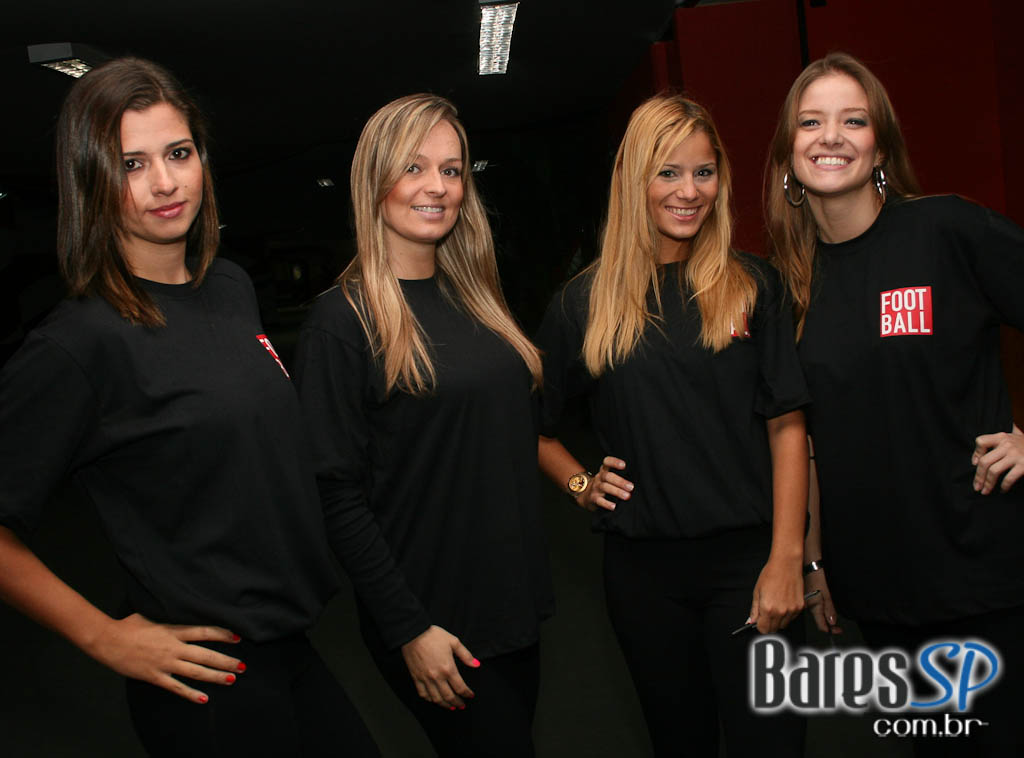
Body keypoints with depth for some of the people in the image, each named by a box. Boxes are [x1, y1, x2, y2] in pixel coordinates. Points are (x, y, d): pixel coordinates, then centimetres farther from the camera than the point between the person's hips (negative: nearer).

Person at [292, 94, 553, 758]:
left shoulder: (475, 296, 8)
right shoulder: (343, 321, -13)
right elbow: (338, 495, -16)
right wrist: (409, 629, -16)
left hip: (516, 599, 7)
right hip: (434, 621, -7)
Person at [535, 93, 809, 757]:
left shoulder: (752, 286, -1)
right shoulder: (586, 302, 2)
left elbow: (787, 424, -4)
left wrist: (786, 559, -9)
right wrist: (580, 483, -3)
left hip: (747, 554, -1)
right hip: (644, 566, 1)